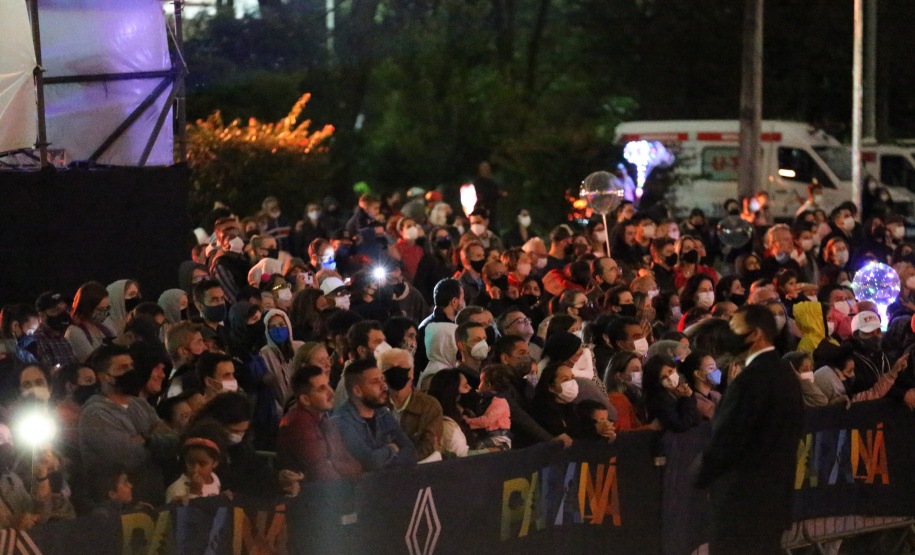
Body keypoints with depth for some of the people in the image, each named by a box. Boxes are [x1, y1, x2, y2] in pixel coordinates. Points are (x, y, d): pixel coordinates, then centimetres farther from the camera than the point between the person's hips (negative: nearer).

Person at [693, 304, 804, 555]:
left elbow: (726, 440, -18)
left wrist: (701, 474, -1)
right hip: (773, 494, 10)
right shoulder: (785, 374, 12)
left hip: (742, 496, -10)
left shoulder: (751, 379, -17)